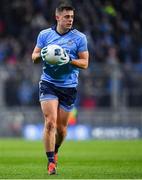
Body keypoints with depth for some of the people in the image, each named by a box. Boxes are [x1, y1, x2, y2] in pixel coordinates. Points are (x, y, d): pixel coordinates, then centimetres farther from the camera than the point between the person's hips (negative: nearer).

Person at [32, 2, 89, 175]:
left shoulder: (79, 37, 0)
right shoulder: (44, 34, 4)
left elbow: (84, 63, 0)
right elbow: (34, 58, 11)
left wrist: (69, 60, -19)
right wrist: (41, 55, -13)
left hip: (69, 86, 0)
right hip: (48, 84, 0)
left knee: (61, 127, 6)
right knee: (50, 122, -15)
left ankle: (55, 151, 36)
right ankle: (51, 161, -9)